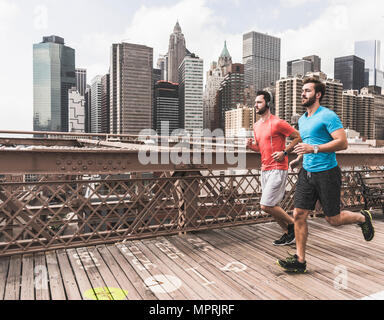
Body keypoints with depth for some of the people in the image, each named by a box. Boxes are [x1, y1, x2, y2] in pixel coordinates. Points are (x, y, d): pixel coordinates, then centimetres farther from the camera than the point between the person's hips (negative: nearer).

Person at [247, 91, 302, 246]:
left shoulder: (277, 123, -12)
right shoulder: (256, 125, 13)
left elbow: (298, 137, -7)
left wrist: (284, 152, -14)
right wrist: (251, 145, 2)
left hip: (277, 170, -8)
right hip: (265, 169, 8)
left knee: (266, 206, -11)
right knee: (272, 206, 12)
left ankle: (293, 223, 12)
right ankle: (288, 234, 27)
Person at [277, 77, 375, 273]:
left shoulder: (327, 116, -10)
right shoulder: (302, 120, 14)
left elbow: (343, 143, -19)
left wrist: (314, 149, -26)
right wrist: (298, 159, 15)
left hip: (327, 173, -6)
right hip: (306, 173, 7)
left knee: (333, 219, 6)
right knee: (298, 215, -1)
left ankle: (362, 217, 37)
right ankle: (299, 260, 8)